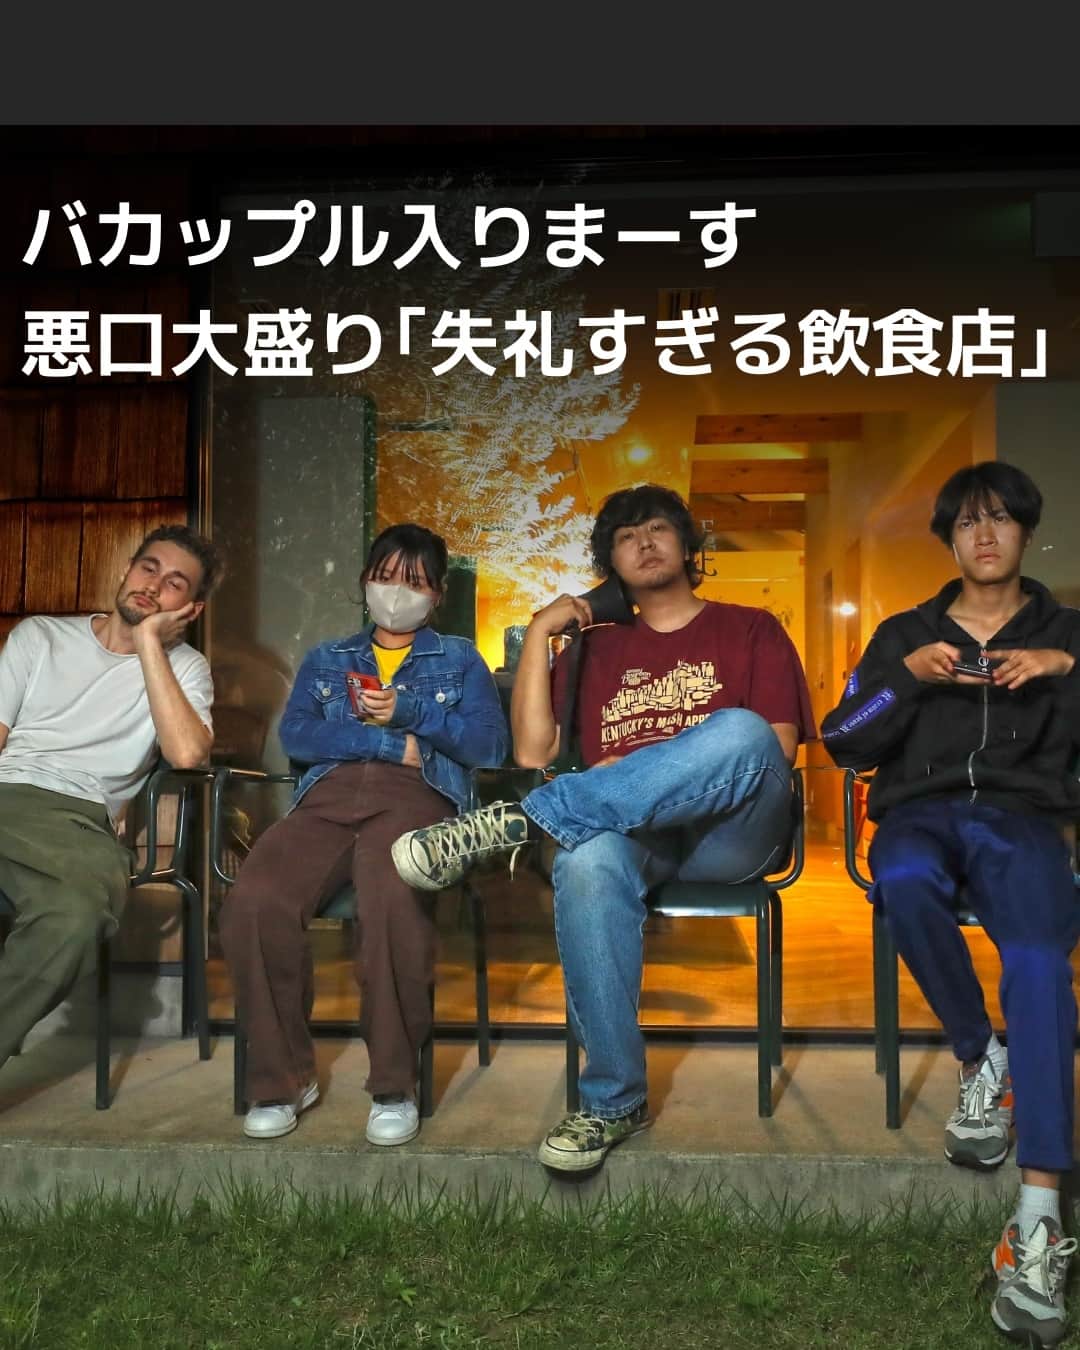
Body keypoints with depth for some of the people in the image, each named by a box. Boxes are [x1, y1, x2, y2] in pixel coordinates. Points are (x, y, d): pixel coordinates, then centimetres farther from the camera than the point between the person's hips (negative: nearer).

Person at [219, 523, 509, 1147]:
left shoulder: (460, 659, 26)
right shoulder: (326, 660, 31)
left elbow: (492, 744, 9)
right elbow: (295, 734, 10)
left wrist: (410, 710, -2)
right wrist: (390, 743, -2)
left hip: (416, 798, -2)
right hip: (327, 797, 3)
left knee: (394, 901, -39)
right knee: (253, 902, -30)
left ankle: (396, 1085, -21)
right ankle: (284, 1077, -12)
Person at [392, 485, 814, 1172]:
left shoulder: (750, 629, 18)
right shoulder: (595, 648, 25)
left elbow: (779, 747, 3)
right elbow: (533, 751, 12)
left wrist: (642, 768, -5)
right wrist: (539, 633, 10)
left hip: (730, 836, -1)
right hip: (628, 832, 2)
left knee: (740, 732, -36)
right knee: (586, 861, -37)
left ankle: (519, 821, -34)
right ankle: (614, 1102, -24)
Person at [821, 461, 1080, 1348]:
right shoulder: (906, 632, 17)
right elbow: (844, 745, 7)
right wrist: (909, 677, -7)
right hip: (921, 810, 1)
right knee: (904, 881, -38)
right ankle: (983, 1061, -13)